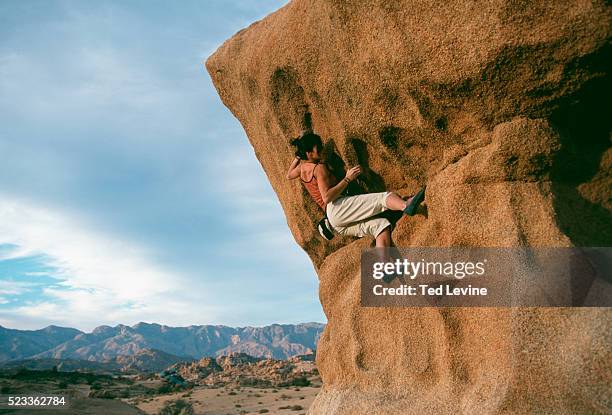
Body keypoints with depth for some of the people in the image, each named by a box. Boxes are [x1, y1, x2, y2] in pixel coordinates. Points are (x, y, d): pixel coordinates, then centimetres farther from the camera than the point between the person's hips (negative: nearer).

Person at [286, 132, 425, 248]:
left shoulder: (302, 167, 22)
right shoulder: (319, 168, -3)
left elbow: (289, 175, 46)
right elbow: (327, 198, -15)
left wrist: (298, 156, 50)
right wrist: (347, 179, -12)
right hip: (337, 208, -9)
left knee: (382, 225, -2)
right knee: (385, 197, -24)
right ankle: (407, 206, -58)